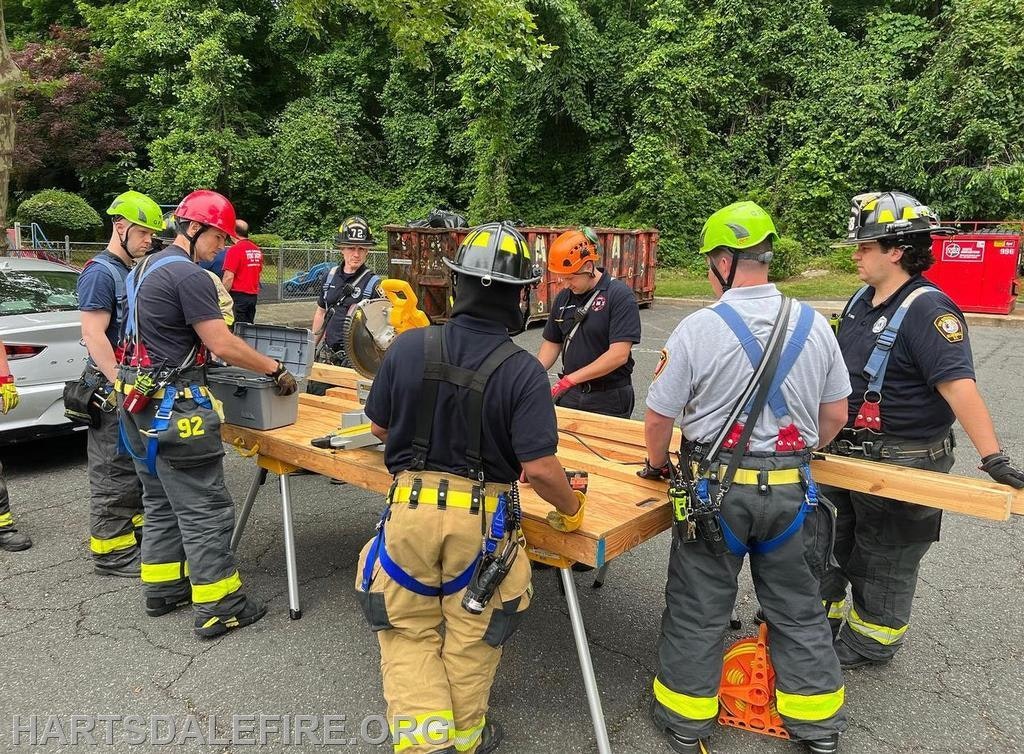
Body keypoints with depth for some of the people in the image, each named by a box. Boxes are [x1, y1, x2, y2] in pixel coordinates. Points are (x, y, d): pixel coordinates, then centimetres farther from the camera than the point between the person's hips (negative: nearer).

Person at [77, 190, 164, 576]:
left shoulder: (134, 271, 14)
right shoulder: (100, 272, -13)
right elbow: (93, 334, -20)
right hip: (113, 389, -9)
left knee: (137, 467, 16)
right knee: (113, 472, -1)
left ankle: (133, 527, 29)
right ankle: (110, 551, 8)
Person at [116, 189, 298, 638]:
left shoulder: (146, 268, 16)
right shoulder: (189, 275, -16)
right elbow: (224, 346, -18)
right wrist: (276, 370, -9)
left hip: (142, 400, 10)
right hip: (175, 407, -10)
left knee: (161, 501, 19)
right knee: (205, 509, -4)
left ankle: (162, 588, 29)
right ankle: (217, 608, 3)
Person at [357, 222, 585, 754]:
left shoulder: (407, 347, -8)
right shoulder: (522, 371, -15)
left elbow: (379, 426, 5)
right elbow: (539, 467, -18)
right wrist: (571, 510, 1)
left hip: (410, 508, 1)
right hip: (482, 518, -1)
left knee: (408, 631, 20)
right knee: (471, 637, 20)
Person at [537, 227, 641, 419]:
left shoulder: (620, 295, -15)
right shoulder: (563, 297, 4)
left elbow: (619, 355, -22)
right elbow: (552, 342, 13)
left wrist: (571, 378, -22)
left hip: (609, 398, -5)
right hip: (569, 394, 5)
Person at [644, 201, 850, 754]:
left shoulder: (698, 329, -15)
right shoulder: (813, 324, -2)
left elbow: (657, 420, -7)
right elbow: (835, 417, 7)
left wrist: (658, 462, 13)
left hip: (715, 491, -3)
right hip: (791, 492, 4)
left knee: (697, 610, 13)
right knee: (798, 610, 19)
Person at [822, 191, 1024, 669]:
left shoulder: (927, 310, -21)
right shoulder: (862, 300, 5)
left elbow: (958, 385, -31)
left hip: (900, 463, -8)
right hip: (845, 451, 9)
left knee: (882, 560, 11)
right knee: (826, 541, 21)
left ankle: (870, 643, 31)